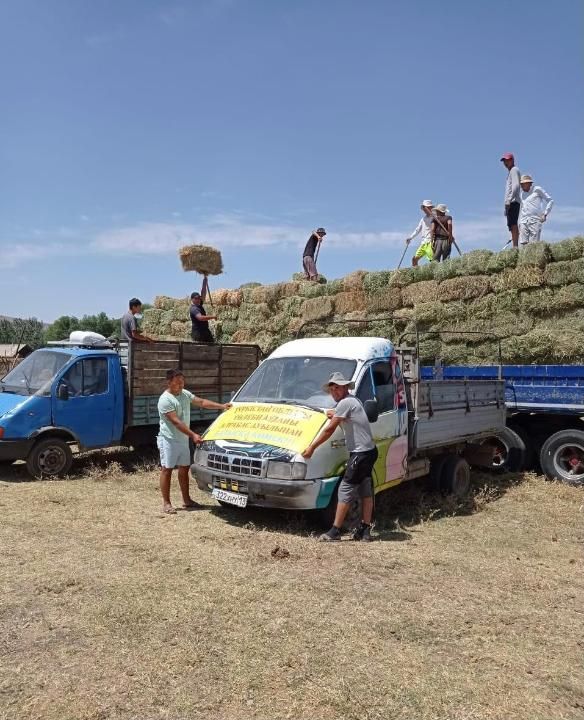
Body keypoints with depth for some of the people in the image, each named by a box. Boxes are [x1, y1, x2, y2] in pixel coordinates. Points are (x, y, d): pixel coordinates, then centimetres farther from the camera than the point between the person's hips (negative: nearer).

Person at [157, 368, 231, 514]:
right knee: (167, 469, -1)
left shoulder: (185, 394, 7)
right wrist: (193, 435, -27)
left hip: (183, 440, 8)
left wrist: (221, 406, 3)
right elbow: (176, 422, -23)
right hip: (169, 440, -8)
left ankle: (186, 500, 24)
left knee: (184, 469, 14)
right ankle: (166, 503, 5)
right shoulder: (165, 400, -19)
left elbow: (202, 402, 13)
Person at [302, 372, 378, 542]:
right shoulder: (353, 401, 16)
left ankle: (334, 531, -2)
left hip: (360, 453, -10)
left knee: (345, 490, -6)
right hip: (369, 451, 10)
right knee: (366, 491, 12)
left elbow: (329, 429, -15)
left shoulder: (345, 403, -14)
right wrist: (336, 416, 17)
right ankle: (365, 531, 18)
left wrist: (311, 447, -10)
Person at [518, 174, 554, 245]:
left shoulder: (537, 190, 4)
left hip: (535, 221, -5)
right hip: (524, 221, 5)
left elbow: (550, 200, 5)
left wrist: (545, 214, -6)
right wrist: (520, 224, 19)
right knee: (523, 243, -6)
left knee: (534, 244, -11)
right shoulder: (522, 194, 21)